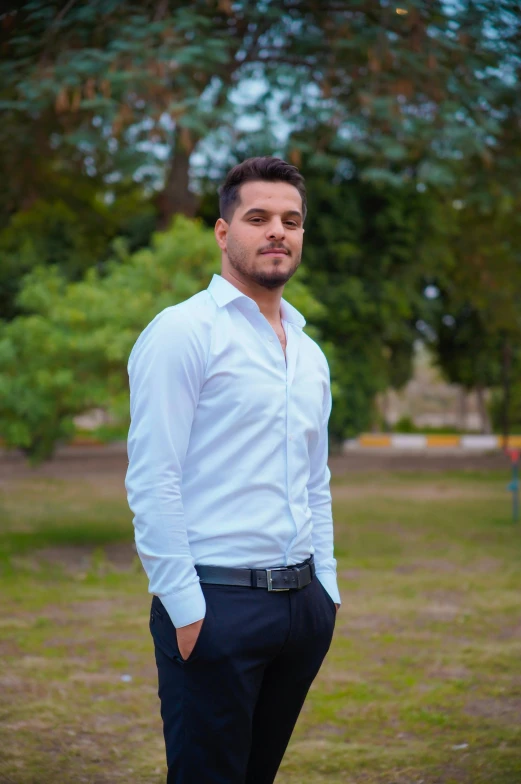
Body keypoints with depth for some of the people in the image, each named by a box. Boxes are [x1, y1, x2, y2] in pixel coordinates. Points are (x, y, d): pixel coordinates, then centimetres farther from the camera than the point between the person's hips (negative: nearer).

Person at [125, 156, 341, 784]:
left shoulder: (308, 353, 16)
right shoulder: (183, 332, -8)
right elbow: (151, 482, -13)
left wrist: (325, 587, 14)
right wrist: (184, 608, -16)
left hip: (302, 603, 7)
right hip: (217, 604, -7)